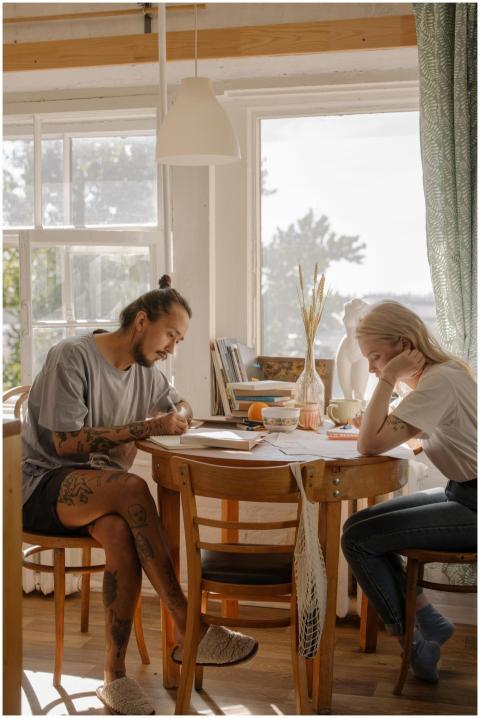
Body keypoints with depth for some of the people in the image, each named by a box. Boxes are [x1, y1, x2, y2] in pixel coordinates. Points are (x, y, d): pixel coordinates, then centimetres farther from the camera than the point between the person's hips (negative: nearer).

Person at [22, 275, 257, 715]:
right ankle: (188, 629, -29)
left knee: (120, 534, -31)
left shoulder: (146, 371, 11)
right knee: (132, 488, -34)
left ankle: (115, 675, -23)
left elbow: (181, 404, 29)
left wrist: (178, 416, 2)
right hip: (41, 486, -6)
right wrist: (147, 428, -21)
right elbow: (64, 441, -19)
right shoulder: (73, 357, -12)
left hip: (100, 496, 6)